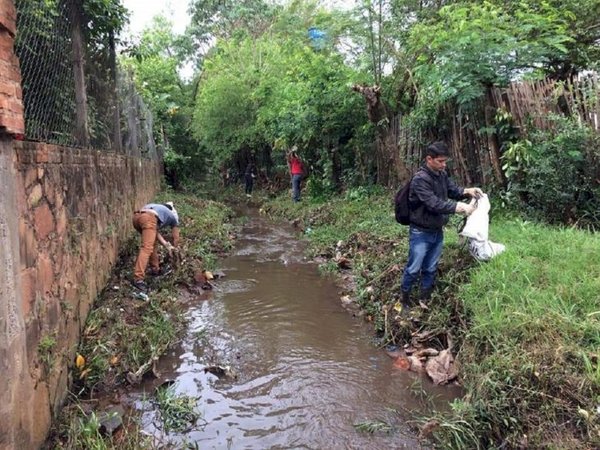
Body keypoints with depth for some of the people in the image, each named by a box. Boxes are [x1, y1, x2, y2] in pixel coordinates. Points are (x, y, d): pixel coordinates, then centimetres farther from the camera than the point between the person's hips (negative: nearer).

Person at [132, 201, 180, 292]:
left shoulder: (159, 209, 42)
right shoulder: (174, 216, 32)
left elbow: (155, 231, 30)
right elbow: (176, 238, 39)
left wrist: (167, 245, 27)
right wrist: (174, 250, 55)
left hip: (136, 216, 7)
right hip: (149, 218, -6)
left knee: (152, 242, 25)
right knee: (146, 248, -13)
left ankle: (155, 269, 32)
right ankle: (138, 279, -24)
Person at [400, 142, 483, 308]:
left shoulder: (442, 174, 2)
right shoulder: (420, 179, -23)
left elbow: (452, 189, 13)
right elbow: (434, 204, -30)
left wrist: (467, 191, -8)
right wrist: (459, 207, -33)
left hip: (437, 231, 7)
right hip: (421, 233, -7)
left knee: (430, 268, 17)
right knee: (414, 269, 4)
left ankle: (425, 298, 31)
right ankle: (405, 296, 24)